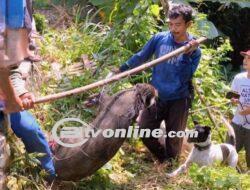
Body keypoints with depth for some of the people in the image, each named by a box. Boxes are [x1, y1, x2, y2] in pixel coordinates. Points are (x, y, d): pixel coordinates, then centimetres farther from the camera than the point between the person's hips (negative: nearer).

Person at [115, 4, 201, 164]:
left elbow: (185, 77, -17)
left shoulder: (194, 48, -11)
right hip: (156, 97, 2)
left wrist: (188, 54, -27)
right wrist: (122, 69, 3)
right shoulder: (159, 38, -8)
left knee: (174, 140, 10)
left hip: (178, 100, -2)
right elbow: (141, 57, 3)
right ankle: (163, 159, 33)